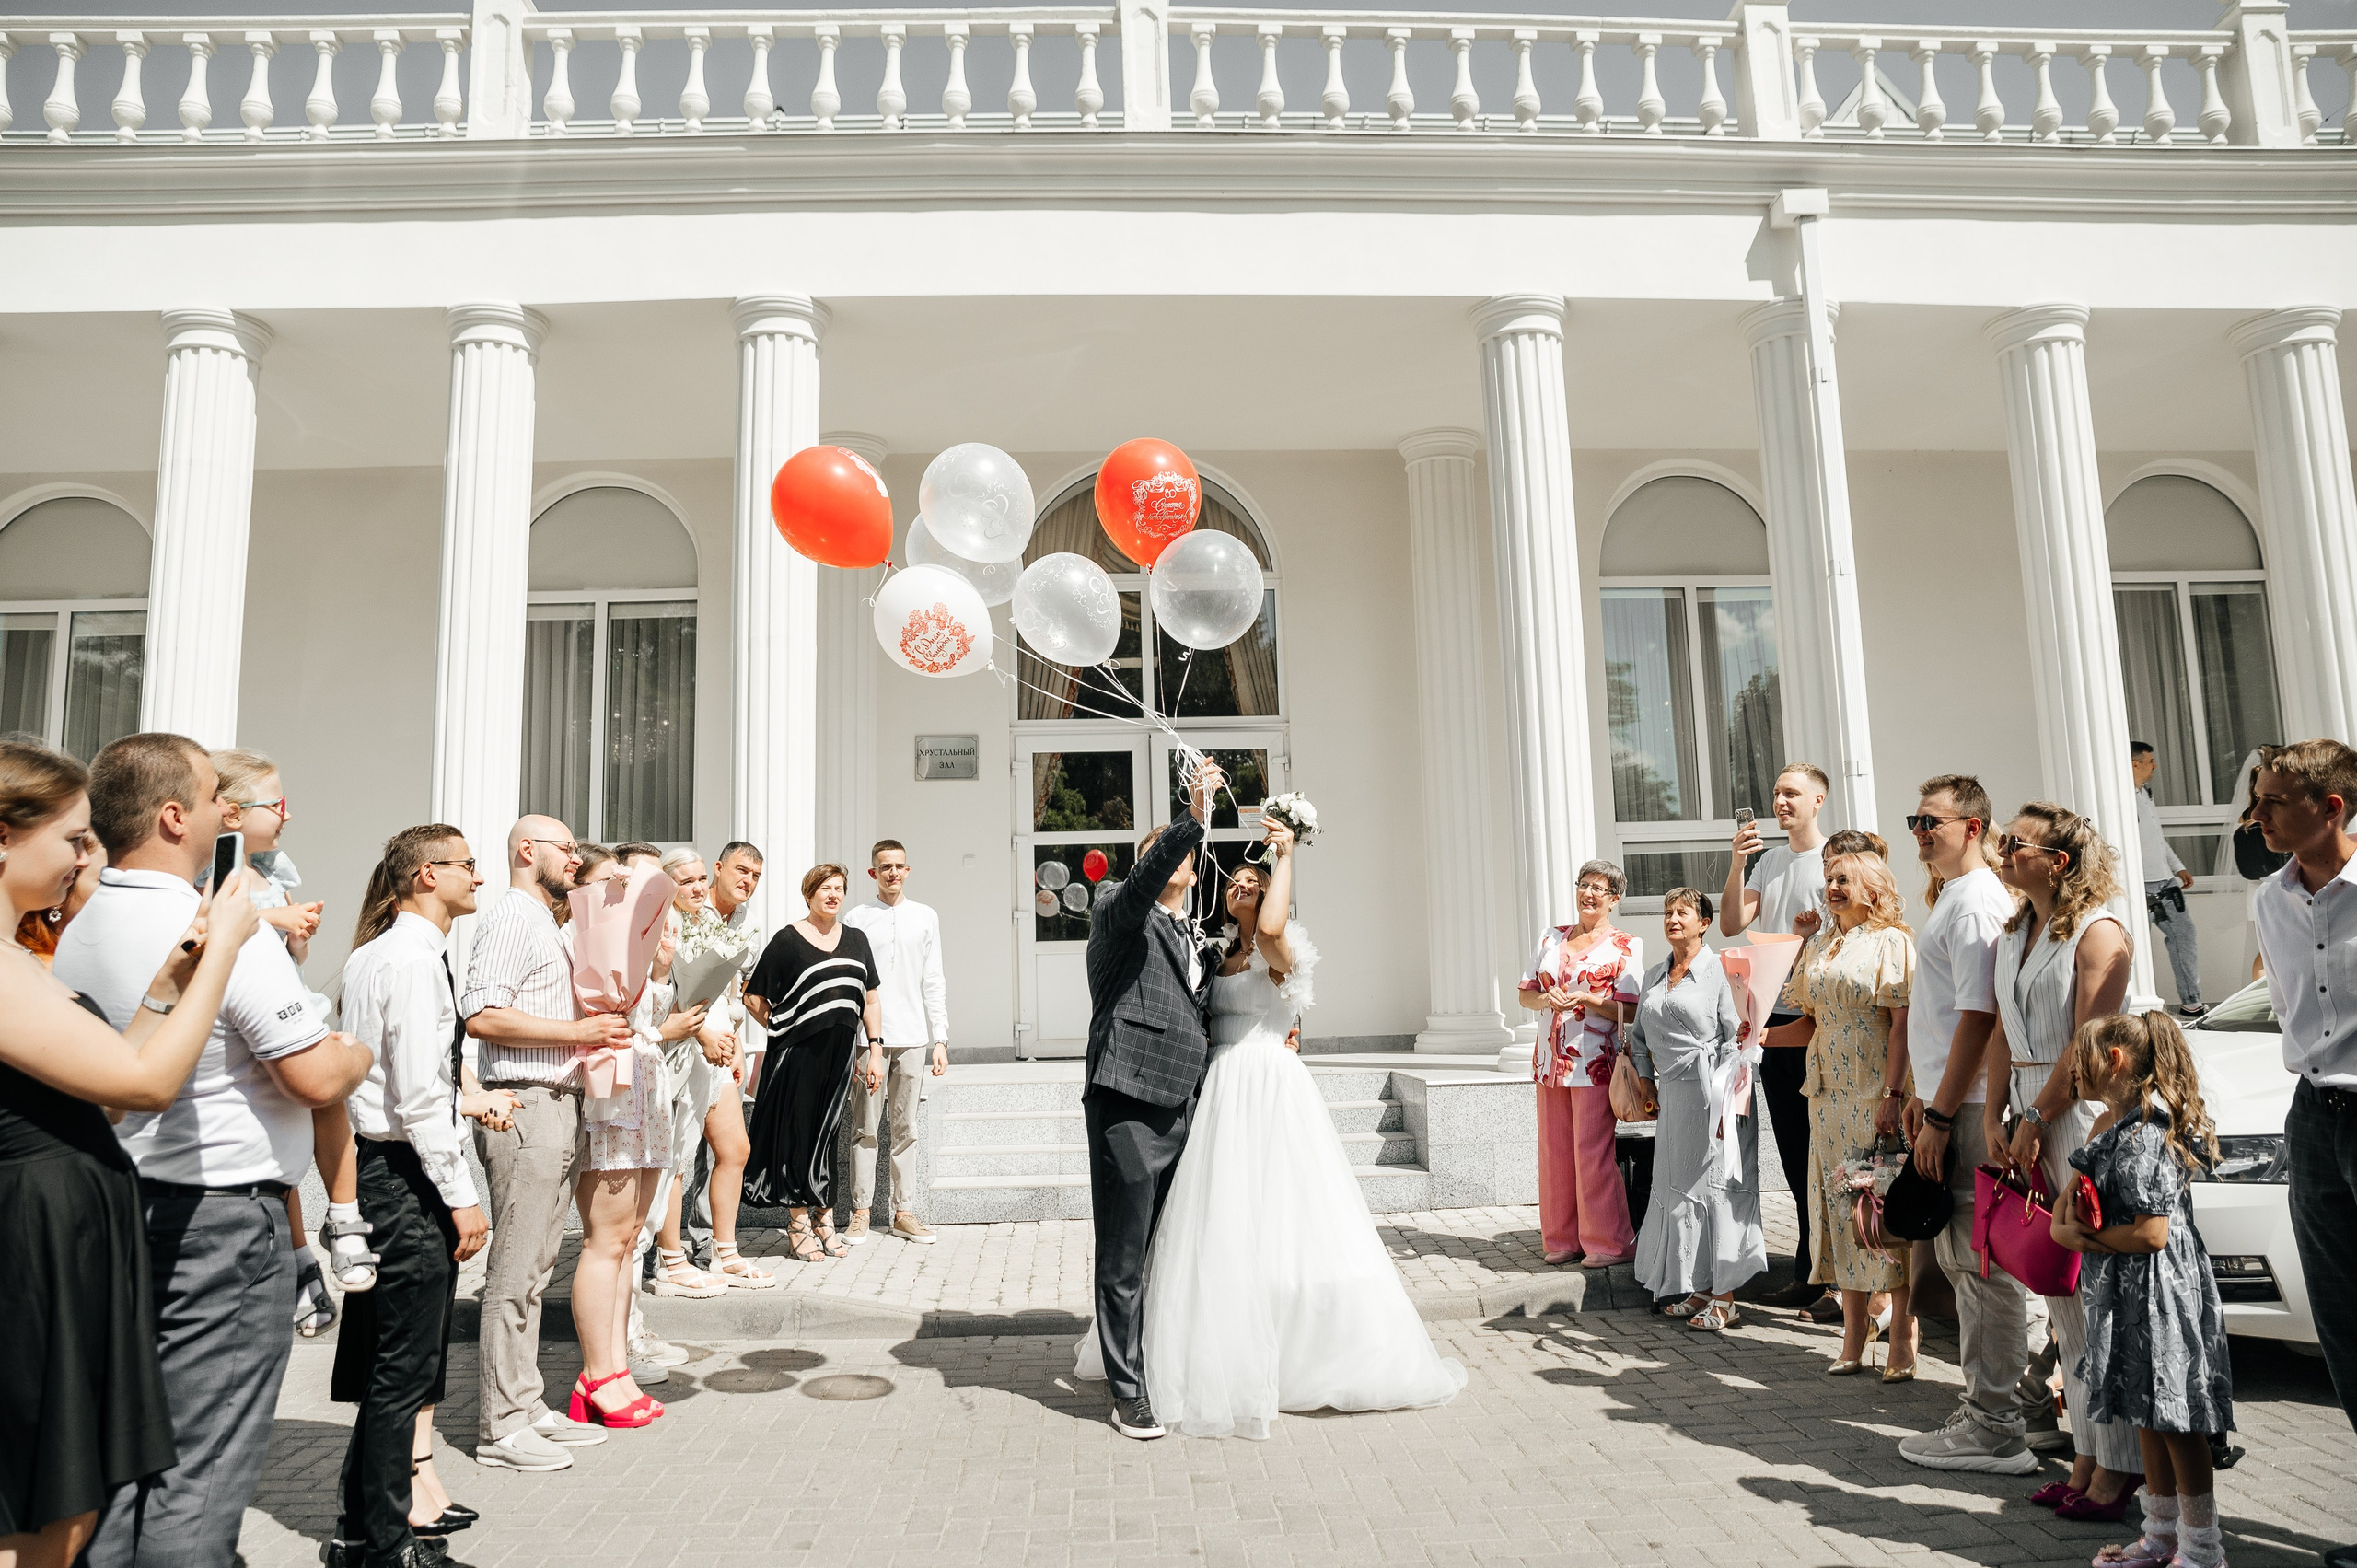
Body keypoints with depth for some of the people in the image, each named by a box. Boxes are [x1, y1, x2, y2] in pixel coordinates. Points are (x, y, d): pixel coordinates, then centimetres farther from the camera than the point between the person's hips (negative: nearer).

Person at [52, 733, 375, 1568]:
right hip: (221, 1215, -8)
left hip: (112, 1205, 8)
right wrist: (358, 1053, -1)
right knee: (201, 1473, 2)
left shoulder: (75, 927, 5)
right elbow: (317, 1078, -22)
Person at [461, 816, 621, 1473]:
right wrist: (578, 1032, -17)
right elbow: (481, 1015, -20)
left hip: (557, 1106, 10)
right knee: (515, 1271, -5)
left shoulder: (545, 923, 22)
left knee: (534, 1269, 13)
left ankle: (525, 1406, 21)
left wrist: (595, 1025, 14)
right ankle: (500, 1425, 3)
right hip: (525, 1107, -10)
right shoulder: (512, 915, -9)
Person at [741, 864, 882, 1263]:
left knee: (826, 1132, 12)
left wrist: (875, 1050, 7)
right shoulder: (787, 940, -4)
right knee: (798, 1132, 2)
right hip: (798, 1053, -4)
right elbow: (754, 998, -1)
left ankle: (825, 1218, 22)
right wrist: (784, 1031, -1)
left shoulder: (856, 939, 11)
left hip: (840, 1051, 4)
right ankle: (798, 1226, 13)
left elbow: (871, 998, 12)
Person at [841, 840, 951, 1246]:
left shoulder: (925, 918, 11)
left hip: (912, 1037, 2)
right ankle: (860, 1212, 10)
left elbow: (933, 983, 10)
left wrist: (940, 1040, 5)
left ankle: (904, 1212, 13)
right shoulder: (856, 919, 5)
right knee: (865, 1128, 0)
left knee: (905, 1128, 6)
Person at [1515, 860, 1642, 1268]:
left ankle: (1608, 1242, 8)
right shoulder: (1551, 937, 13)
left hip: (1595, 1061, -5)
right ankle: (1563, 1239, 19)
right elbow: (1525, 993, 13)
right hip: (1551, 1058, 5)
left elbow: (1629, 1009, -7)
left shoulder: (1625, 946, 0)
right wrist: (1546, 999, -8)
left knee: (1593, 1152, -5)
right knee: (1554, 1151, 8)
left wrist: (1588, 1000, -21)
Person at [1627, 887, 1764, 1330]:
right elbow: (1639, 1033, 25)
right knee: (1677, 1186, 9)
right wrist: (1645, 1077, 15)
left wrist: (1727, 1101, -16)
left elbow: (1736, 1039, -10)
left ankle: (1724, 1298, 5)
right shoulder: (1654, 975, 14)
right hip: (1672, 1094, 7)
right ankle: (1700, 1289, 20)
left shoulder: (1719, 970, -5)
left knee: (1714, 1185, -3)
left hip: (1712, 1092, -6)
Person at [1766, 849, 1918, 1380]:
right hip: (1829, 1093, 6)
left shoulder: (1892, 943, -4)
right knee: (1840, 1206, 7)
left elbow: (1902, 1024, -11)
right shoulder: (1818, 948, 15)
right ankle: (1854, 1336, 17)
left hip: (1877, 1094, -6)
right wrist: (1762, 1035, 2)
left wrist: (1893, 1095, -17)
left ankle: (1901, 1340, 7)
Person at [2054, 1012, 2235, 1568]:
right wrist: (2062, 1225, -2)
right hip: (2123, 1294, 10)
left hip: (2158, 1292, -10)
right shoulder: (2110, 1125, 9)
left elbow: (2152, 1234, -24)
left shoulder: (2142, 1136, -21)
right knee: (2149, 1420, 18)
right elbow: (2073, 1191, 16)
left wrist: (2087, 1236, -13)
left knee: (2176, 1422, 0)